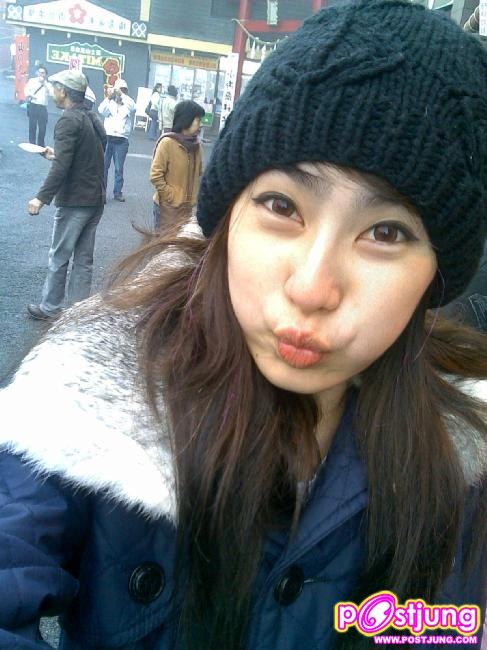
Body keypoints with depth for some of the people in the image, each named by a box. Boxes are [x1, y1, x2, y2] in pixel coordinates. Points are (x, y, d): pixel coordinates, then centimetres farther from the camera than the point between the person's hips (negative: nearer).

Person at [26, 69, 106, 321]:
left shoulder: (69, 120, -15)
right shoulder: (92, 119, 13)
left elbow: (61, 166, -25)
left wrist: (42, 198, -25)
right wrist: (57, 154, 29)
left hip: (74, 201, -8)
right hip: (96, 199, 8)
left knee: (58, 257, 4)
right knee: (84, 258, 11)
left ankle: (50, 308, 14)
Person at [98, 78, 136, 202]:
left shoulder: (128, 103, 7)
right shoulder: (110, 103, 7)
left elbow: (133, 107, -16)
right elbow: (101, 111, -11)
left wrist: (122, 95, -24)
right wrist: (108, 97, -24)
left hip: (122, 140, 0)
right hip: (107, 137, 0)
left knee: (119, 168, 5)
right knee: (103, 165, 3)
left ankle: (117, 192, 12)